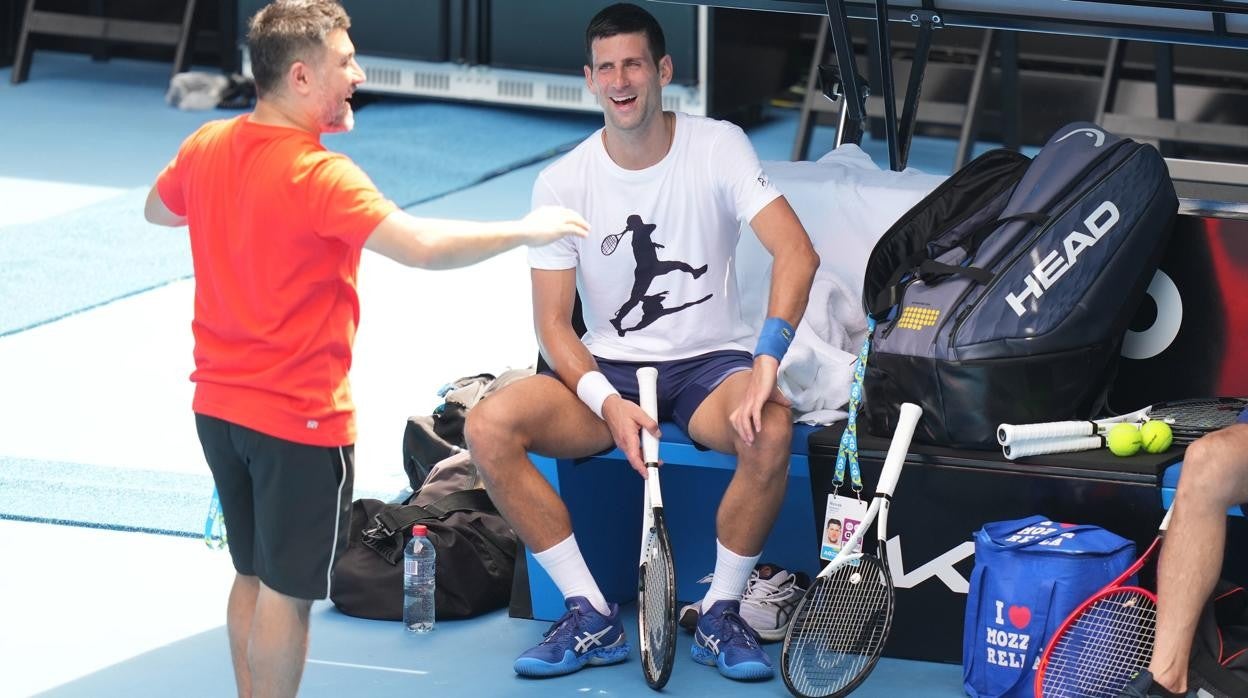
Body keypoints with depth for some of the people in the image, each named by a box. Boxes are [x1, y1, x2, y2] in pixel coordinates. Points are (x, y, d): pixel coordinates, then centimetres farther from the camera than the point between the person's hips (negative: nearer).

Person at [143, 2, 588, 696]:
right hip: (300, 417, -8)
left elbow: (157, 210, 21)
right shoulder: (318, 176, -23)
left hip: (219, 404, 8)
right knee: (287, 590, 2)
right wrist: (528, 230, -21)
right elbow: (423, 245, -32)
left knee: (254, 576, 19)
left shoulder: (206, 147, 0)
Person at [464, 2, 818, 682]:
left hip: (709, 366, -2)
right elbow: (553, 322, -3)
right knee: (488, 426, -23)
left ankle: (720, 615, -14)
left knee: (770, 430, -36)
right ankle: (593, 617, -14)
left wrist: (767, 362, -33)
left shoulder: (718, 147, -8)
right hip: (610, 370, 2)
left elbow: (796, 251, -19)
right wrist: (608, 404, -21)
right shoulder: (562, 183, -3)